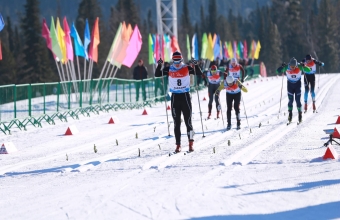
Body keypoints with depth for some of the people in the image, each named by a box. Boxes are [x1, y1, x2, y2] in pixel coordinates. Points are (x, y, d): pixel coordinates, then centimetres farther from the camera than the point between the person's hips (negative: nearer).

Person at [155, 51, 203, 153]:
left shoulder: (187, 68, -2)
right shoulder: (169, 69, 2)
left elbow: (199, 73, -7)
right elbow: (157, 74, 0)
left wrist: (196, 65, -23)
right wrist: (159, 65, -15)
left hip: (185, 96, -2)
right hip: (175, 97, 2)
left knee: (188, 121, -5)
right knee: (176, 122, 3)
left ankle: (191, 142, 5)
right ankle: (178, 145, 6)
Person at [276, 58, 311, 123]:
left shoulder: (299, 67, -21)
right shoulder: (286, 67, -19)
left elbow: (308, 70, -21)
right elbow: (278, 71, -18)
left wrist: (304, 66, -40)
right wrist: (282, 67, -36)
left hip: (298, 84, -1)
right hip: (290, 84, 1)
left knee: (298, 100, -4)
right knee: (290, 100, -4)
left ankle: (300, 114, 8)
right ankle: (290, 114, 6)